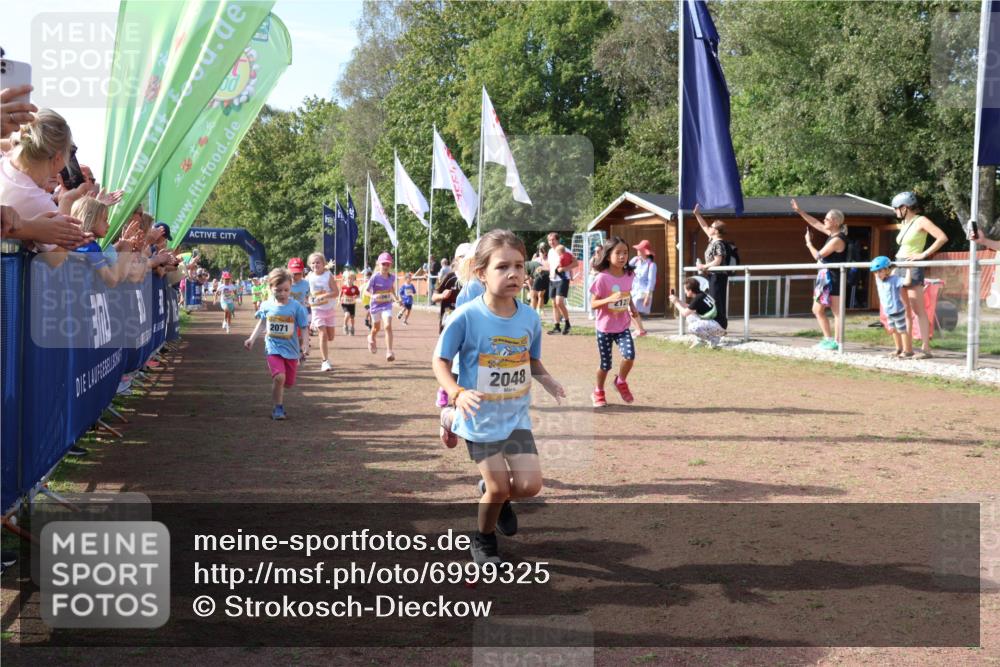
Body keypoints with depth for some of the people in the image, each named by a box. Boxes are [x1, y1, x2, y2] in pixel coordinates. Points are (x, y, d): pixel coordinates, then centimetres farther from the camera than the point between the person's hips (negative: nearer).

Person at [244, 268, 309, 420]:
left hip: (291, 349, 1)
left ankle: (279, 400, 43)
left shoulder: (296, 307, -9)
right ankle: (278, 408, -5)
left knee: (288, 382, 11)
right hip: (273, 348, -1)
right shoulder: (266, 305, -2)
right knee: (279, 377, -21)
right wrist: (252, 339, 8)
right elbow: (262, 323, 14)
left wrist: (304, 343, -19)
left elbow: (303, 328, -6)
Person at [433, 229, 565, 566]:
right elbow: (440, 361, -12)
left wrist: (549, 382, -11)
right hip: (480, 418, -4)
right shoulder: (466, 317, -21)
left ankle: (495, 495, 35)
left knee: (529, 485, -2)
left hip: (516, 415, 4)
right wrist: (457, 394, -28)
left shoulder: (530, 317, -7)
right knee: (499, 487, 2)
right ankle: (483, 541, 33)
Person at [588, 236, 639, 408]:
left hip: (623, 326, 3)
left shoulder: (629, 275, -2)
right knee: (605, 364, 6)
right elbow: (593, 304, -15)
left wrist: (633, 309, 2)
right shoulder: (602, 278, -17)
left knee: (629, 355, -17)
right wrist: (610, 299, -30)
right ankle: (598, 393, 32)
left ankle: (621, 381, 14)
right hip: (605, 327, -3)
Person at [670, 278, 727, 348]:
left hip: (718, 326, -10)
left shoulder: (698, 299, -20)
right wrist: (678, 300, 14)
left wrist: (676, 302, 0)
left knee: (692, 328, -26)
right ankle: (699, 340, 14)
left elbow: (684, 313, -12)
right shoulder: (701, 295, 7)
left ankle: (714, 340, -7)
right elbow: (689, 308, 21)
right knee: (690, 316, 13)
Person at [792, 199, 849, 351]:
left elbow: (818, 255, -15)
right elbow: (815, 223, 18)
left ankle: (837, 342, -3)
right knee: (817, 310, 11)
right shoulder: (832, 233, 8)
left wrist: (808, 243, 1)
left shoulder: (837, 240, -19)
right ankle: (828, 339, 14)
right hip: (826, 277, 9)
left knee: (837, 312, -5)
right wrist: (799, 211, 16)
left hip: (833, 279, -9)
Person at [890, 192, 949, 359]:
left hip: (913, 268, -8)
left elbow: (943, 238, -15)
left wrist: (924, 254, -14)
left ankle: (926, 348, -7)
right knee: (904, 310, 9)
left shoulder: (921, 221, -7)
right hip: (900, 267, 8)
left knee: (918, 310, -9)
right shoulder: (904, 223, 15)